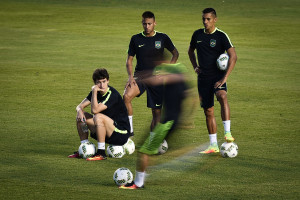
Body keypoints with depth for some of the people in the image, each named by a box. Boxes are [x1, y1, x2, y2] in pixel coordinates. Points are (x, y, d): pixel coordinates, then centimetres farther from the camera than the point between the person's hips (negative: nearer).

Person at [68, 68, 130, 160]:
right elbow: (80, 106, 5)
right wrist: (80, 111, -18)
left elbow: (95, 110, -31)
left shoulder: (112, 94, -22)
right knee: (81, 117, 3)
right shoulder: (96, 92, 3)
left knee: (98, 117, -33)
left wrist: (94, 92, -24)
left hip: (122, 134, -8)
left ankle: (101, 153, -27)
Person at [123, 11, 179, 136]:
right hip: (140, 75, -1)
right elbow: (129, 60, 7)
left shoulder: (162, 38, 3)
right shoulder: (136, 39, 4)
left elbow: (175, 53, 15)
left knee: (157, 111, 2)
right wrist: (130, 77, -9)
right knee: (127, 96, -31)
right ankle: (129, 130, -22)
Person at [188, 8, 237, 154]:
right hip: (203, 78, 5)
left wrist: (225, 77, -22)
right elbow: (190, 51, 26)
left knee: (222, 97, -34)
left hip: (217, 76, -5)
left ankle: (227, 133, -38)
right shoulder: (198, 34, 7)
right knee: (208, 111, 7)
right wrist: (195, 66, 9)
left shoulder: (221, 36, -8)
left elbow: (233, 56, -15)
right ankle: (213, 145, 16)